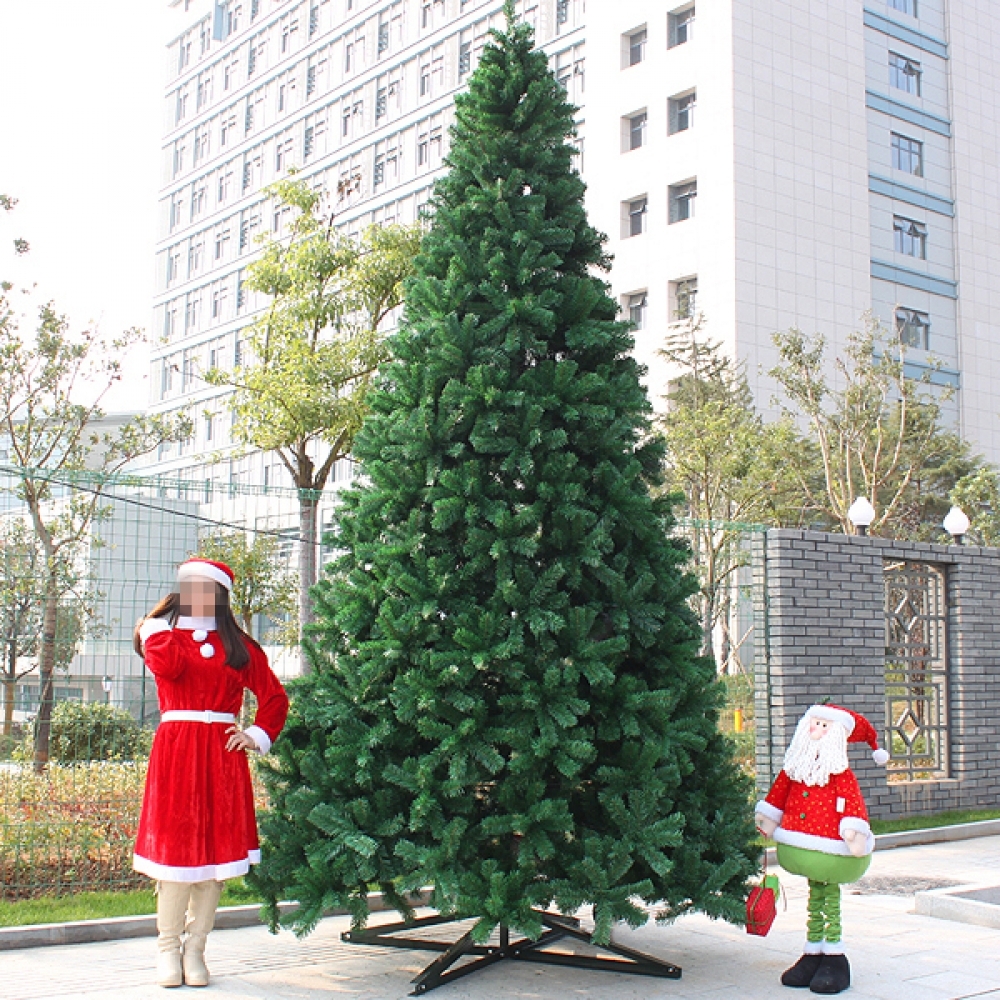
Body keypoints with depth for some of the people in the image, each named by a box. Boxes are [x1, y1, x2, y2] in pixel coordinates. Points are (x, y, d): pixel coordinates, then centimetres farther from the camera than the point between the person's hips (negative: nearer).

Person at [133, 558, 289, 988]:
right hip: (175, 751, -1)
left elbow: (274, 696, 16)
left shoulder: (237, 644, 13)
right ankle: (168, 948, 9)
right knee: (176, 843, -5)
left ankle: (195, 949, 10)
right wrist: (165, 625, -1)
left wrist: (258, 736, 4)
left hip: (222, 754, 1)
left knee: (217, 847, 0)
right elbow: (166, 666, -13)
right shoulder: (161, 631, 11)